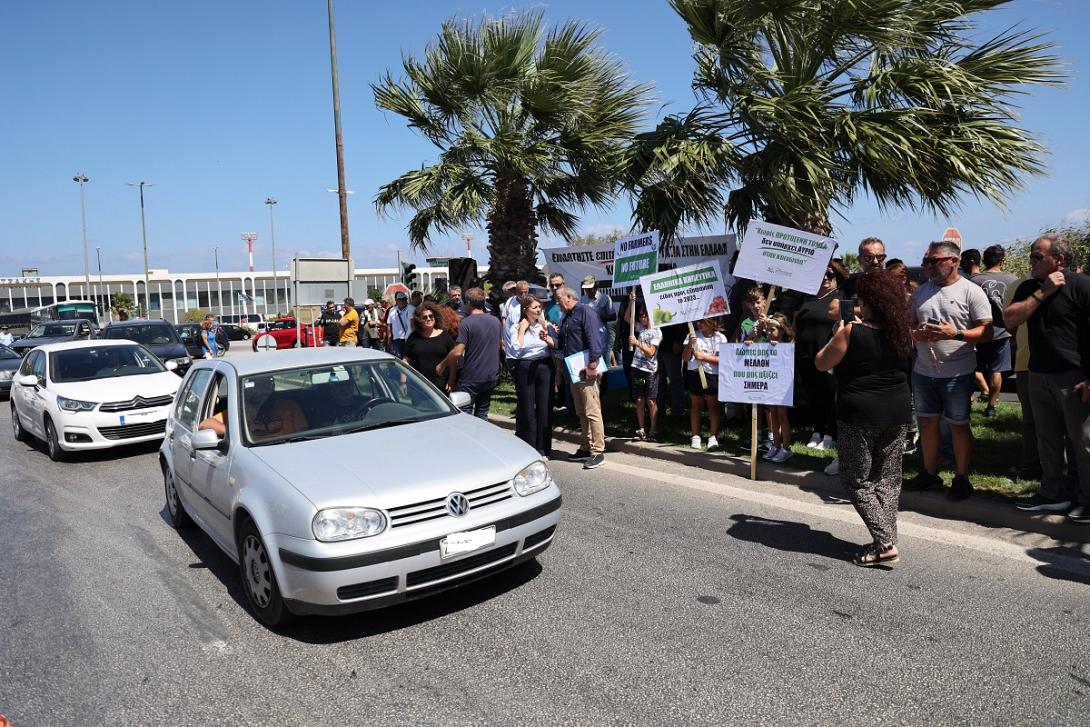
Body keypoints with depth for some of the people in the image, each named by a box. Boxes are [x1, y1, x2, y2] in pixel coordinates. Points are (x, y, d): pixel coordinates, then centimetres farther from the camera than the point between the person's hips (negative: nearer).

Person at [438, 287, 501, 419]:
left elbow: (457, 352, -19)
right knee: (482, 415, 14)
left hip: (471, 378, -6)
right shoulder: (496, 321, 7)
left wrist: (442, 365, -6)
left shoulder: (467, 322, -14)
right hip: (491, 376, 6)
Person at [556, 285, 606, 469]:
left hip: (586, 370, -10)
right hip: (573, 371, 10)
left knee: (592, 412, -10)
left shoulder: (585, 311, -8)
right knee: (581, 412, 14)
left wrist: (593, 364, -25)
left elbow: (594, 337, -18)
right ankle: (586, 447, 22)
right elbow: (561, 343, 26)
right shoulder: (566, 318, 21)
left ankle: (598, 452, -7)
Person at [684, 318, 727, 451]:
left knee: (713, 405, -1)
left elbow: (721, 359, -7)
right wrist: (690, 344, -12)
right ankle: (695, 436, 15)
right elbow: (685, 358, 3)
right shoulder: (694, 335, 5)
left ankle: (713, 437, 4)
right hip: (694, 374, 2)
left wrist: (704, 356, -15)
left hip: (712, 375, -2)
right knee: (695, 405, 8)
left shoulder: (720, 338, 0)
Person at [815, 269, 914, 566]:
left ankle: (885, 544, -3)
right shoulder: (901, 332, 4)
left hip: (860, 416, -6)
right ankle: (886, 541, 18)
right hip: (898, 414, 6)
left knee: (858, 482, 5)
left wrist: (837, 335, 10)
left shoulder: (852, 332, -14)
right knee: (888, 480, 14)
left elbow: (821, 363, -4)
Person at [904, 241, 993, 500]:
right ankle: (929, 472, 27)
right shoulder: (920, 291, 9)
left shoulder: (971, 291, -7)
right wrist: (914, 333, -8)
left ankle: (961, 478, 18)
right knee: (927, 422, 13)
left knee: (958, 425, 5)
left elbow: (987, 332, -10)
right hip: (923, 371, 5)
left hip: (957, 372, -5)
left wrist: (956, 334, -24)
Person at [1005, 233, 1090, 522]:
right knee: (1047, 439, 15)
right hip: (1038, 376, 7)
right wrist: (1042, 294, -13)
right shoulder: (1029, 288, 10)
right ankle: (1053, 493, 28)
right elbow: (1009, 319, -4)